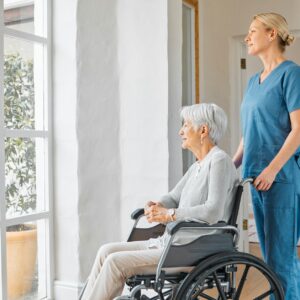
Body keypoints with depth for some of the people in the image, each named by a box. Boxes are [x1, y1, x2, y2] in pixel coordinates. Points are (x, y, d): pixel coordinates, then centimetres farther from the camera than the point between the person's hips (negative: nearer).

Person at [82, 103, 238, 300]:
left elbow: (213, 212, -24)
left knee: (116, 262, -17)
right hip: (173, 243, 9)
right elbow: (173, 198, 19)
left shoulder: (219, 160, -13)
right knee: (107, 251, 1)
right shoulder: (197, 166, 15)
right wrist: (157, 206, -3)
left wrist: (169, 215, -18)